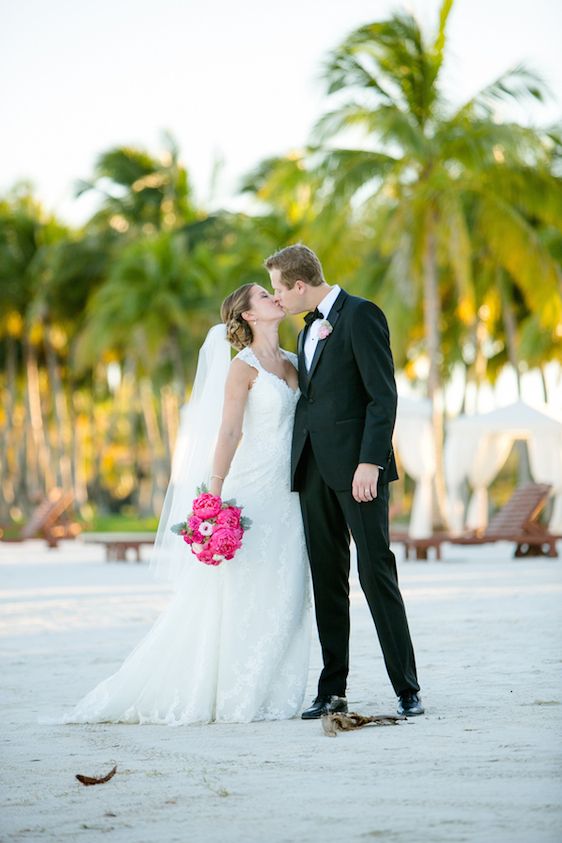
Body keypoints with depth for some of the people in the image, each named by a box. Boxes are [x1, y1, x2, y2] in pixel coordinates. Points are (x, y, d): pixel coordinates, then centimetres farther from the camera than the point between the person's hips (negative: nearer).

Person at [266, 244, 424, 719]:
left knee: (377, 573, -8)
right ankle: (332, 691, 10)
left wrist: (369, 462, -20)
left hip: (356, 466, -8)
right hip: (314, 467, 8)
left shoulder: (361, 315, -6)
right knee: (326, 580, 7)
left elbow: (383, 395, -12)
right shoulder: (310, 327, 20)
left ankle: (408, 689, -3)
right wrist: (300, 466, 14)